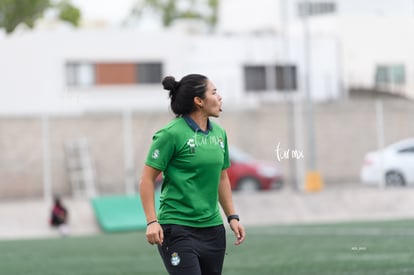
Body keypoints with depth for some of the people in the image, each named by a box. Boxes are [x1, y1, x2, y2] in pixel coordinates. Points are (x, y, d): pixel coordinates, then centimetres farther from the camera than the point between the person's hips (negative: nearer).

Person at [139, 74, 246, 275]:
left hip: (212, 228, 7)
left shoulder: (219, 133, 10)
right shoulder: (171, 134, -10)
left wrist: (232, 217, 16)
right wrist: (152, 222, -16)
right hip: (178, 230, -7)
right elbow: (147, 179, -9)